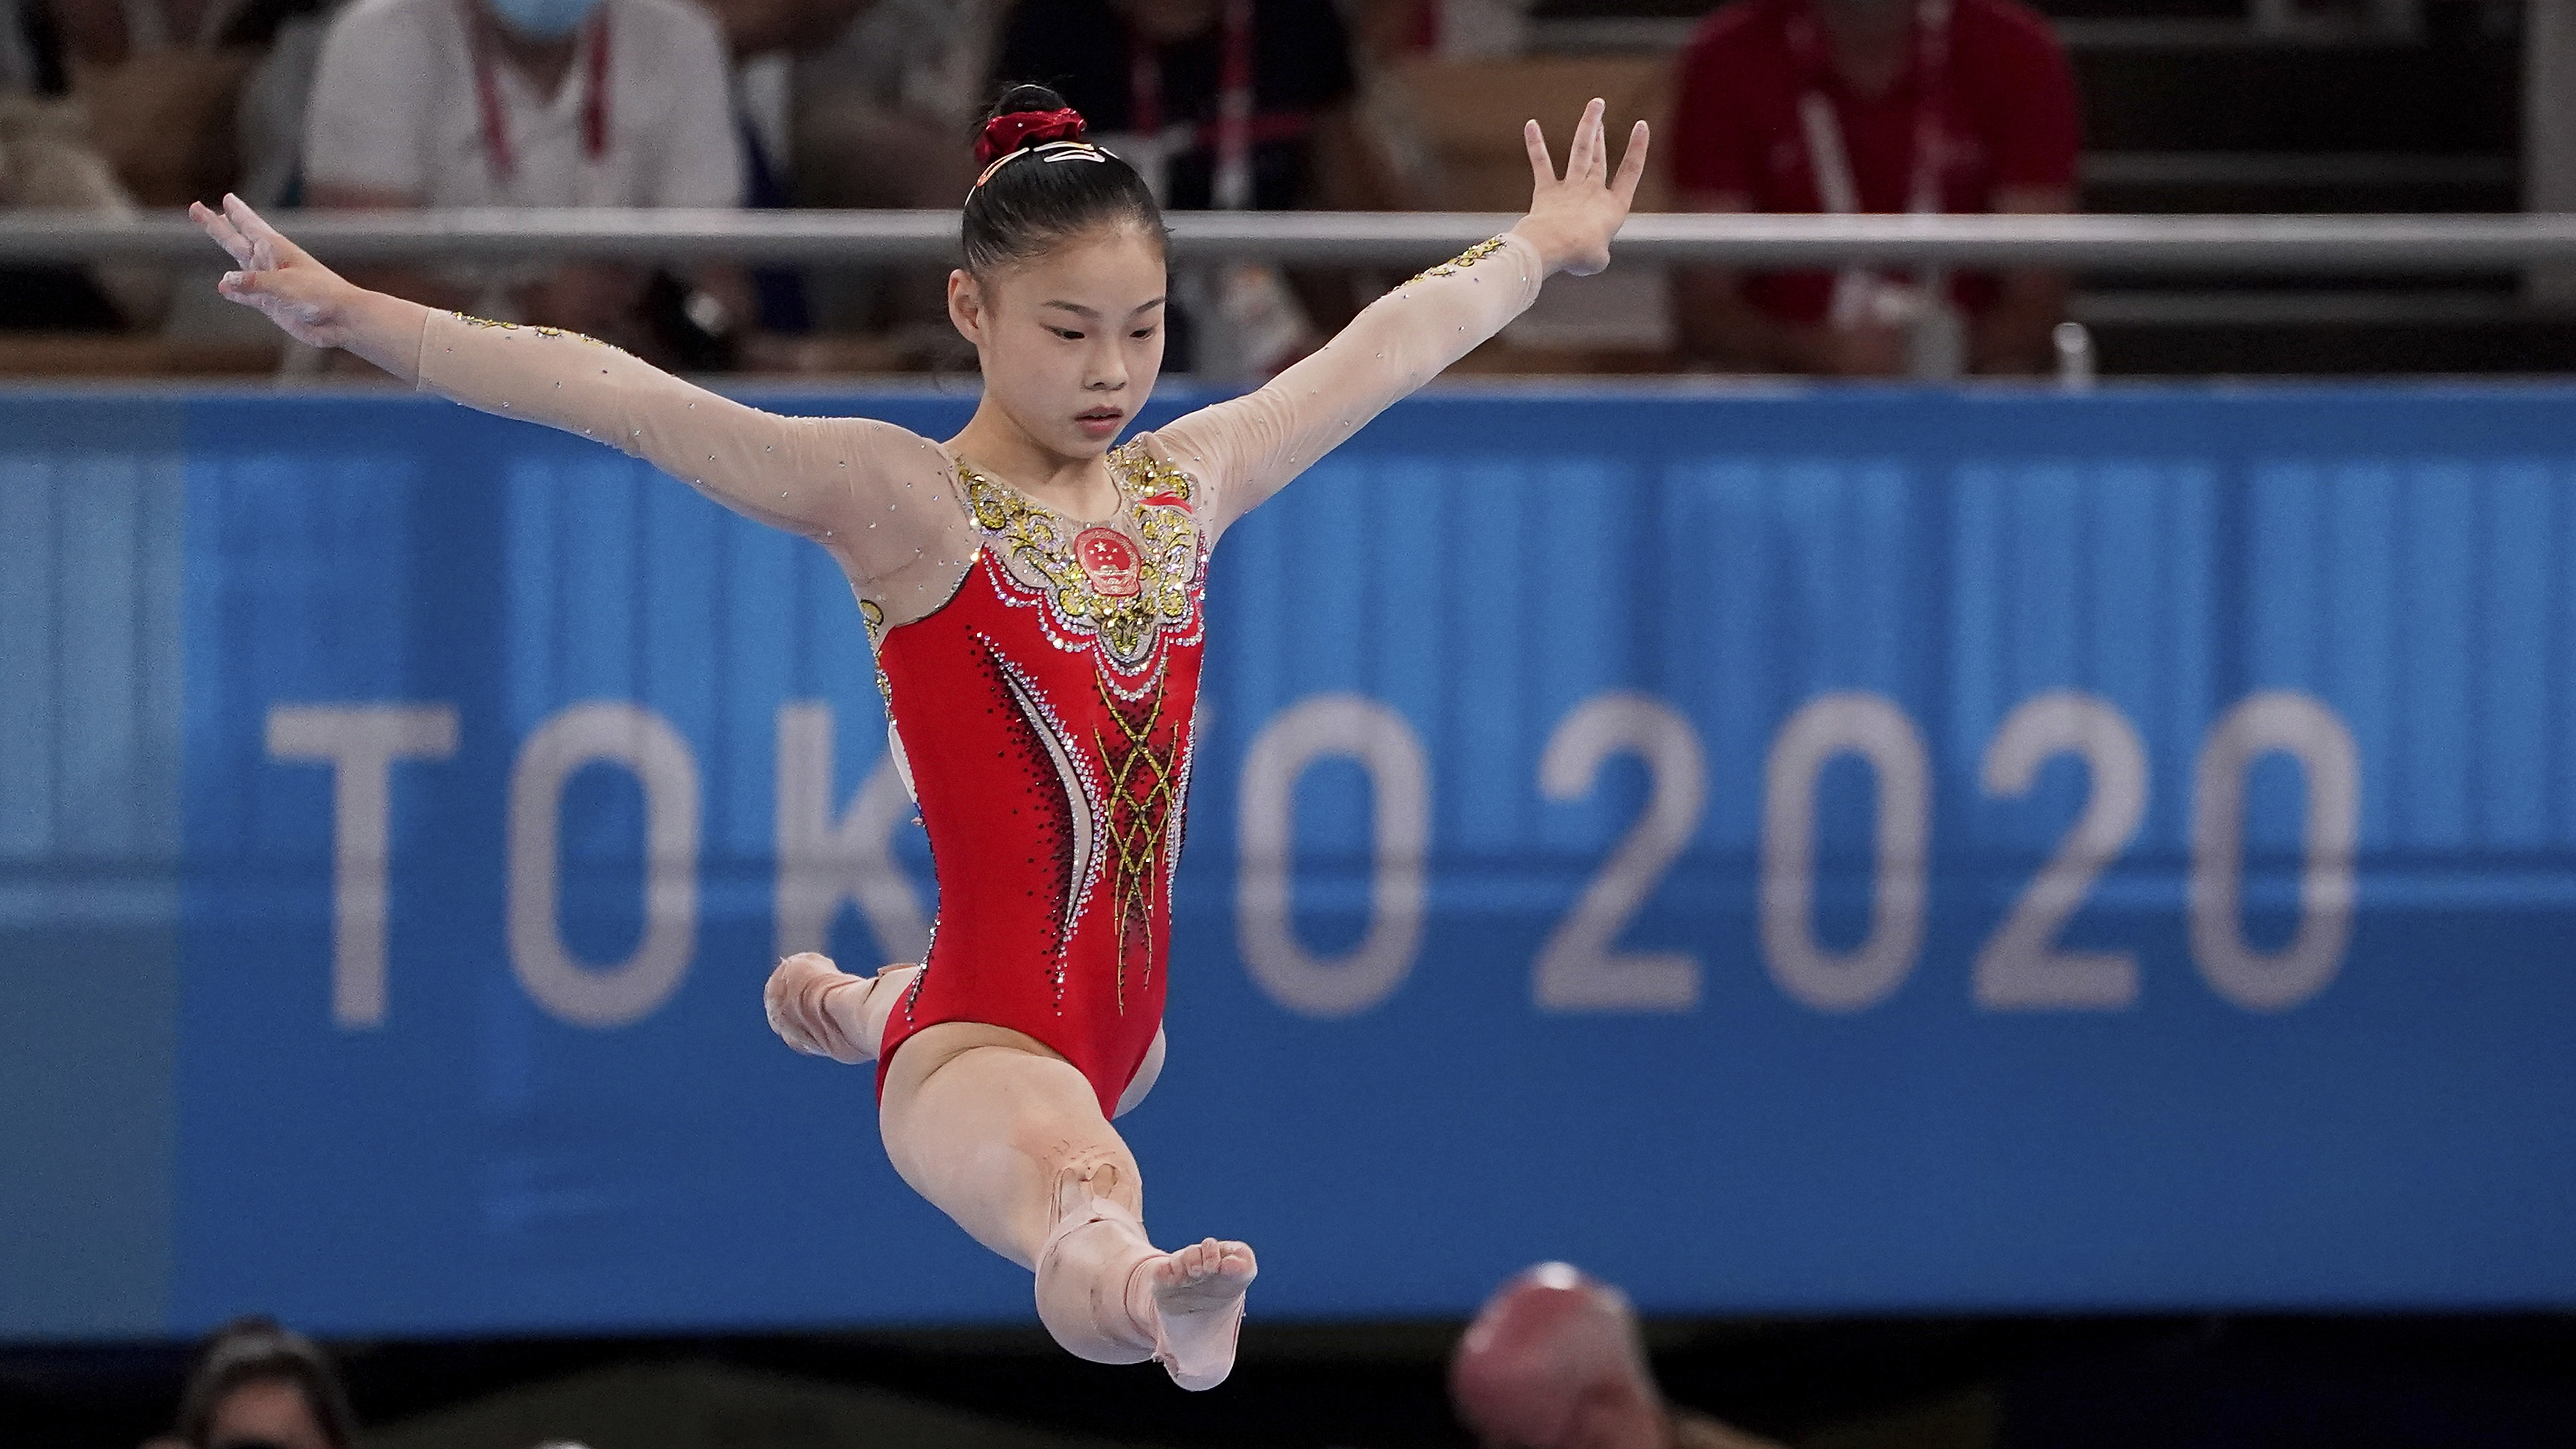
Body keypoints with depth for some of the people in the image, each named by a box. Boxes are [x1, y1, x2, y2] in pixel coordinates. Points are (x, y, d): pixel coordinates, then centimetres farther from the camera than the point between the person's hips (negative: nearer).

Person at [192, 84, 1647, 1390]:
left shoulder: (1184, 485, 8)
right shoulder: (900, 499, -9)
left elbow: (1389, 347, 25)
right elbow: (612, 399, -17)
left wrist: (1542, 249, 41)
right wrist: (354, 317, -23)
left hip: (1117, 1035, 8)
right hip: (982, 1045, -8)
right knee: (1081, 1185, -43)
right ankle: (1137, 1293, -77)